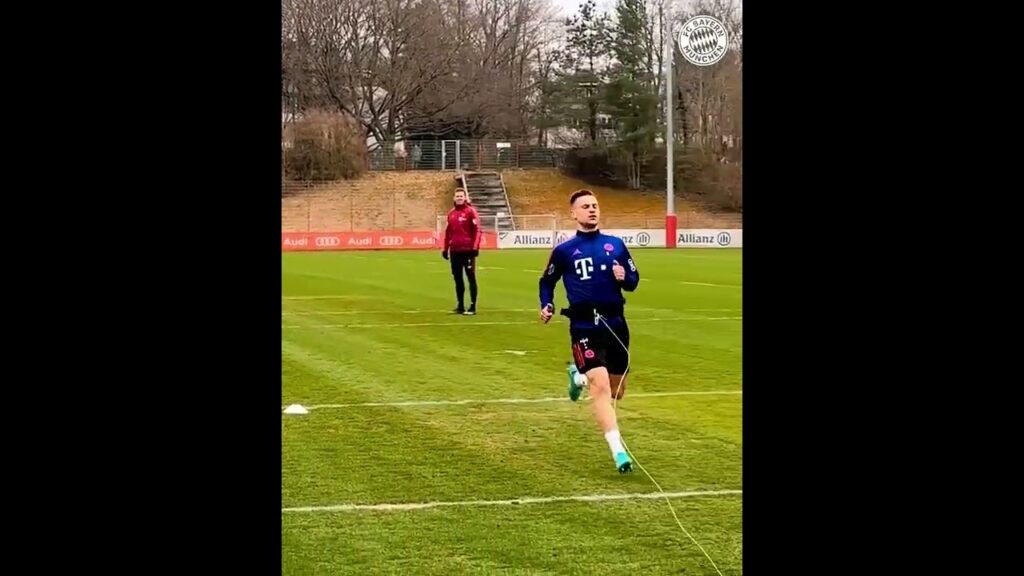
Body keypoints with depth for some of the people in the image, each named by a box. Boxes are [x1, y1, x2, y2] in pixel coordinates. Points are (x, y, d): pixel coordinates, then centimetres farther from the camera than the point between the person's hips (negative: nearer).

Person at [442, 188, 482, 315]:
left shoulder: (470, 211, -5)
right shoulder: (451, 213, 12)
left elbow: (478, 230, -11)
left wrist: (475, 246, -19)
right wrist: (445, 248, 15)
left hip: (467, 250, -6)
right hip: (455, 251, 6)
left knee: (471, 277, -1)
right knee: (457, 278, 10)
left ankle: (473, 307, 0)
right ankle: (460, 306, 18)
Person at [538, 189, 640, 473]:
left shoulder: (615, 244, 7)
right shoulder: (564, 250, 1)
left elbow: (633, 280, 11)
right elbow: (547, 281, 15)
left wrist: (624, 277, -11)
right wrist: (547, 306, -2)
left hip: (615, 322, 4)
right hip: (584, 326, -4)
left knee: (616, 392, 13)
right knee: (601, 385, -20)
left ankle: (579, 376, 45)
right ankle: (618, 451, -21)